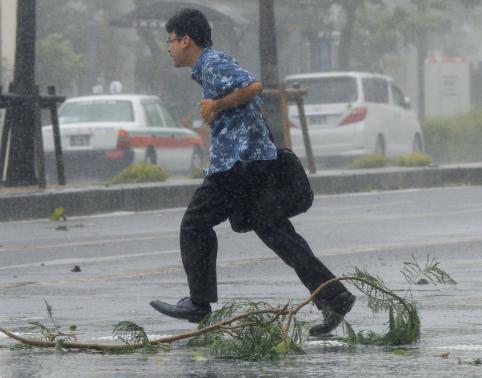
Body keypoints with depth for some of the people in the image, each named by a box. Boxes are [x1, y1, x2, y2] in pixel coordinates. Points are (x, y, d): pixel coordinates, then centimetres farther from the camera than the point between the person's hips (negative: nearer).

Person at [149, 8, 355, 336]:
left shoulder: (214, 63, -9)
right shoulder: (210, 68, 23)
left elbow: (253, 86, -25)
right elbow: (258, 103, 31)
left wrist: (217, 106, -15)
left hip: (236, 161, -10)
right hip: (259, 160, 10)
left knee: (195, 224, 1)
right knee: (278, 233, 5)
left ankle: (199, 304, 7)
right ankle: (334, 298, -2)